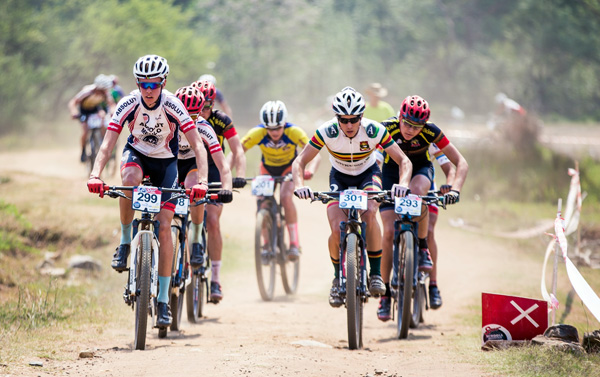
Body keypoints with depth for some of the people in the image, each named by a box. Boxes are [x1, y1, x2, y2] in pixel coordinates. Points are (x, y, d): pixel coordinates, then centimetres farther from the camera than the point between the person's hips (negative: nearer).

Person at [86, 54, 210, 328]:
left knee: (164, 228, -11)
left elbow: (197, 145, -30)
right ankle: (125, 241, -15)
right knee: (130, 179, -38)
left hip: (165, 162, -1)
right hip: (136, 154, 1)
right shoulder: (129, 104, -23)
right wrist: (95, 175, -45)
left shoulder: (173, 106, -26)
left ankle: (163, 302, -4)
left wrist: (202, 180, -44)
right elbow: (107, 144, -28)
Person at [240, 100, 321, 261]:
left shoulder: (294, 132, -33)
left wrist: (310, 170, -57)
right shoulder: (257, 133, -30)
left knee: (286, 197, -27)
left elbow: (315, 154, -37)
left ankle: (294, 243, -23)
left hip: (289, 167, -2)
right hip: (267, 168, 2)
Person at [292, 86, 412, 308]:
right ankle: (338, 278, 9)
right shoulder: (327, 131, -28)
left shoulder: (374, 130, -29)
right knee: (337, 231, -19)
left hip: (368, 173, -1)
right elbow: (299, 162, -24)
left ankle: (375, 274, -19)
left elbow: (404, 161, -25)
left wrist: (402, 183, -45)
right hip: (340, 177, 1)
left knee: (370, 213, -32)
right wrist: (299, 185, -44)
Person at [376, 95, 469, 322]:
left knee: (416, 191, -39)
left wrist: (455, 190, -38)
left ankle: (422, 249, -19)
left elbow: (461, 162, -23)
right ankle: (385, 293, -1)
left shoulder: (430, 132, -27)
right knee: (389, 233, -12)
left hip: (420, 169, 0)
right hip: (392, 173, 0)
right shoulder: (387, 129, -28)